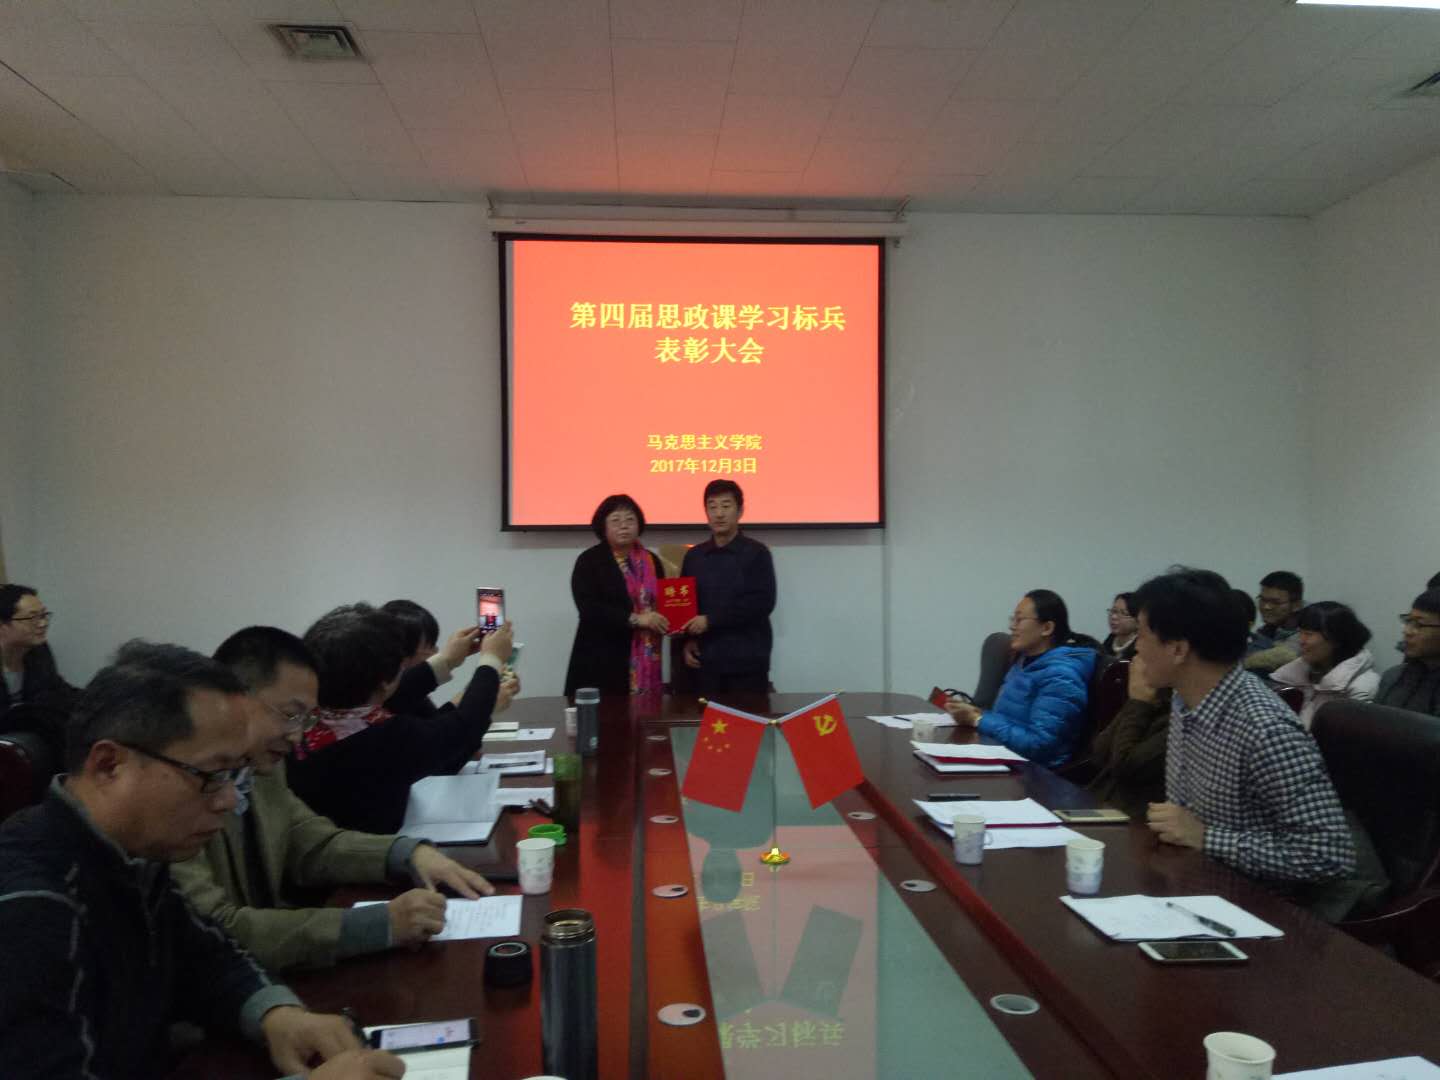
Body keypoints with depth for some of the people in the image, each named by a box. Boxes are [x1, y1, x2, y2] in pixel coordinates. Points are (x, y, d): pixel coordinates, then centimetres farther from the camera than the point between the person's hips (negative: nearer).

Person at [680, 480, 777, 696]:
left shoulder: (756, 553, -1)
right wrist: (686, 642, 0)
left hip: (747, 661, -3)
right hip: (706, 661, 3)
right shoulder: (693, 556, 11)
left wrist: (711, 621, -13)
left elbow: (763, 603, -11)